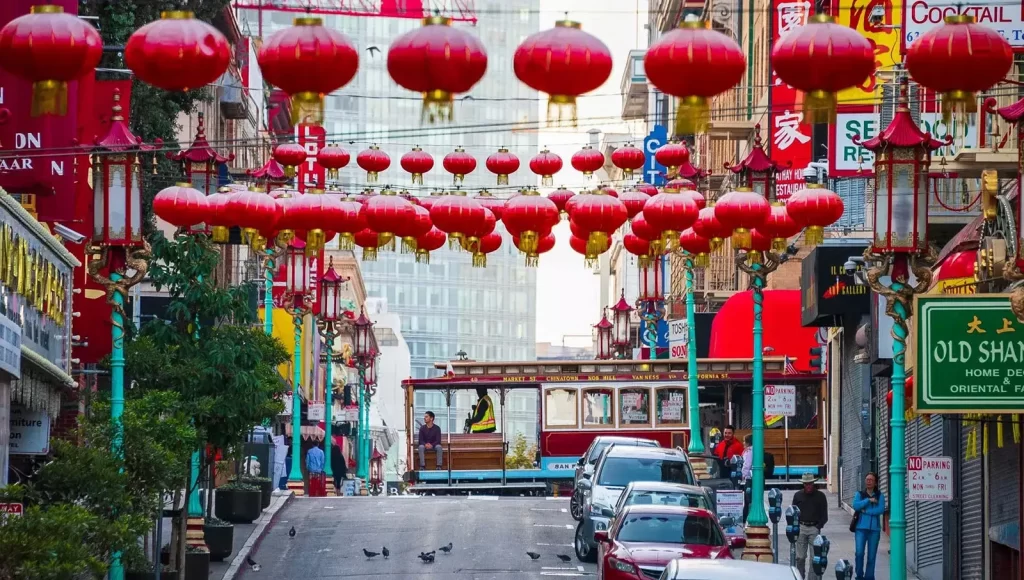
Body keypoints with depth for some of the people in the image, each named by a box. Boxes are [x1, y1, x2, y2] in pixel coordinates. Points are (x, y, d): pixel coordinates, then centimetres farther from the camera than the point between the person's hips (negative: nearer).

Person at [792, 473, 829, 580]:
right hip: (801, 527, 1)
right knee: (800, 557, 1)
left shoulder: (820, 496, 5)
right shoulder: (798, 495, 10)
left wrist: (818, 526, -6)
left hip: (814, 528, -1)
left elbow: (824, 515, 6)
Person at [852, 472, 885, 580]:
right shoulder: (859, 494, 9)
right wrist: (868, 500, -13)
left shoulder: (879, 496, 7)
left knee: (871, 555, 2)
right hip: (861, 527, 0)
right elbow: (855, 506, -8)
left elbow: (881, 509, -8)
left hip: (874, 528, 0)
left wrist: (866, 511, -10)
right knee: (859, 553, -12)